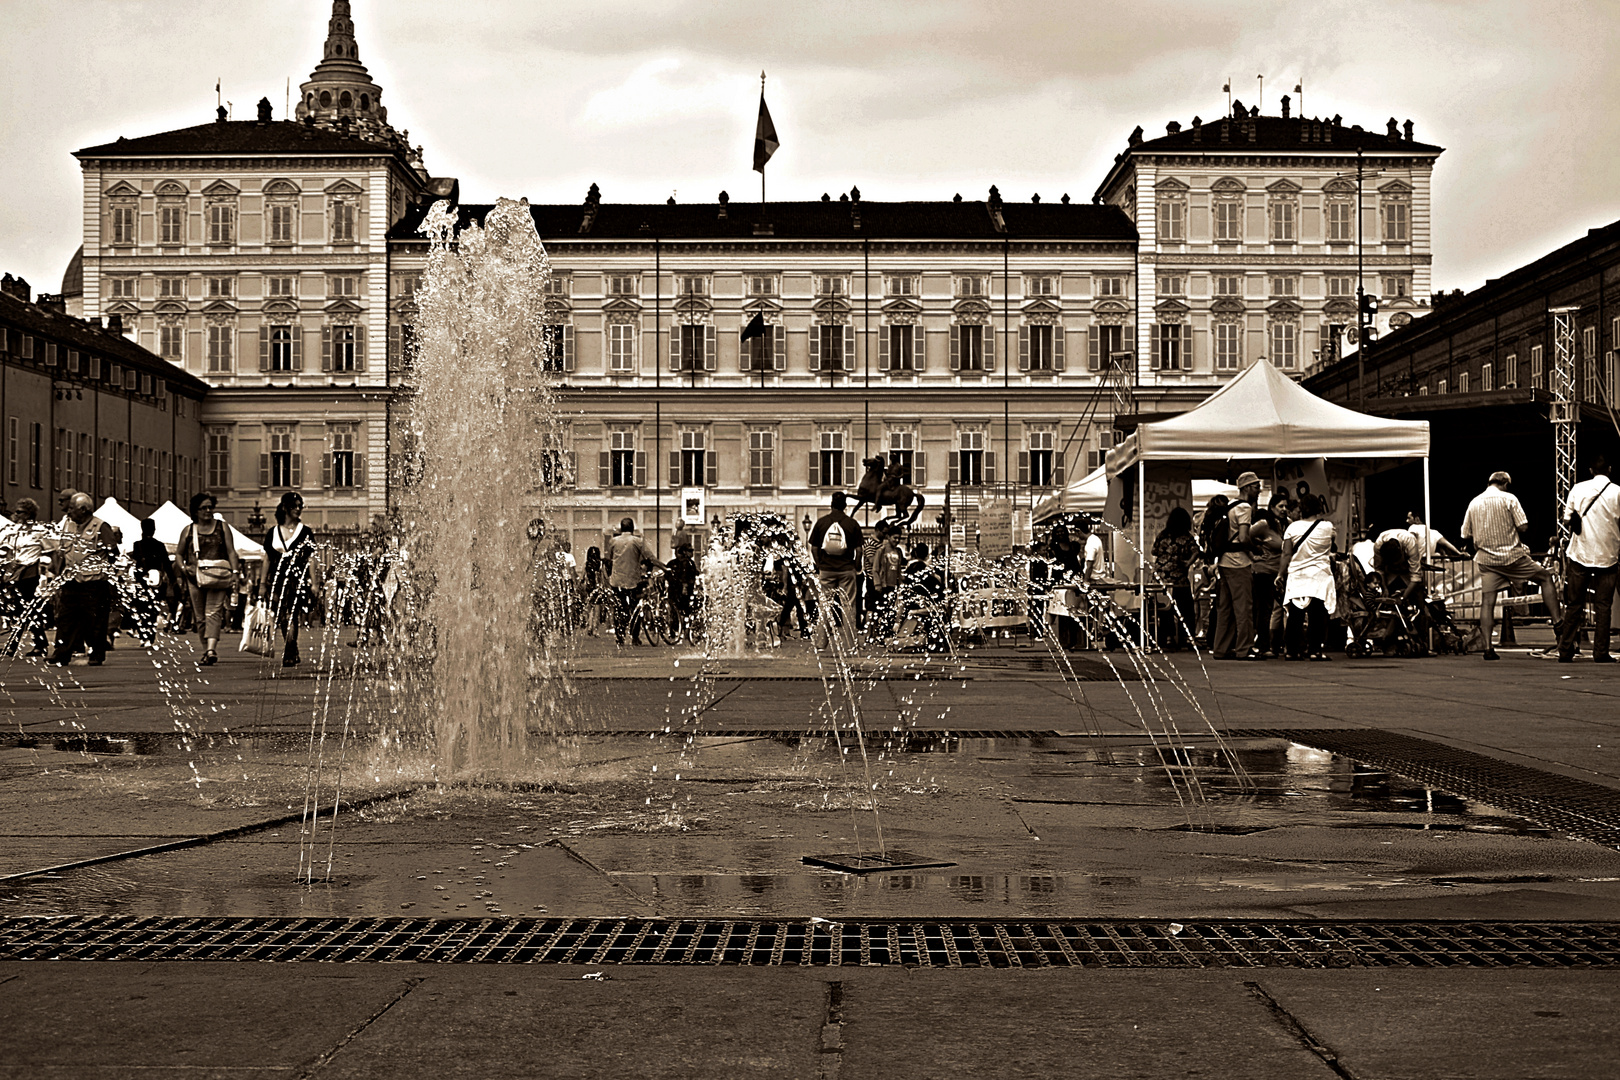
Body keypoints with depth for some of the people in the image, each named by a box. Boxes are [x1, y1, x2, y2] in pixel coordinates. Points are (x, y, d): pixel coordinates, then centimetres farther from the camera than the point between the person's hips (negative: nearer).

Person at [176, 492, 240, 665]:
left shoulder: (222, 527, 12)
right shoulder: (188, 530, 14)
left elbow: (231, 551, 9)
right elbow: (178, 553, 19)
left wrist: (234, 572, -2)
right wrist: (183, 567, 0)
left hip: (218, 577, -2)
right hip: (195, 576, 2)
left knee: (214, 612, -16)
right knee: (200, 616, 2)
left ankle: (211, 649, -29)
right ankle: (206, 650, 10)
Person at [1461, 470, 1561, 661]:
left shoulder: (1474, 503, 8)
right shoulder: (1508, 498, -4)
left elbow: (1466, 535, 10)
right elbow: (1523, 527, -10)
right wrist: (1517, 536, 11)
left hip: (1486, 558, 3)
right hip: (1512, 555, -3)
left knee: (1487, 602, 1)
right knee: (1546, 578, 14)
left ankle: (1488, 648, -4)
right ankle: (1557, 621, 6)